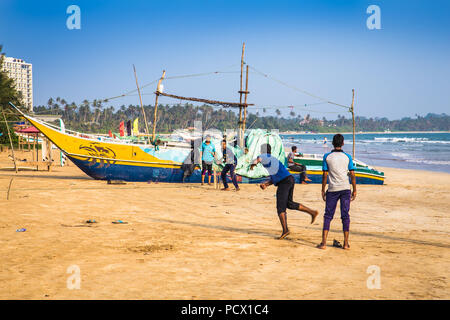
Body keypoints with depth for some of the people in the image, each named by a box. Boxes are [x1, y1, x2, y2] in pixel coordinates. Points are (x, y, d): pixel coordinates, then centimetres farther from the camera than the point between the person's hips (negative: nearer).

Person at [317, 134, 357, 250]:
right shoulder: (347, 157, 2)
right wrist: (354, 190, 8)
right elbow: (352, 175, 1)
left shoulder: (327, 156, -1)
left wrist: (323, 190, 7)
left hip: (332, 189, -1)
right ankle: (346, 243, 5)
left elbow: (325, 175, -1)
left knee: (328, 216, 5)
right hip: (345, 188, 1)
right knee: (345, 215, 6)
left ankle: (324, 242, -1)